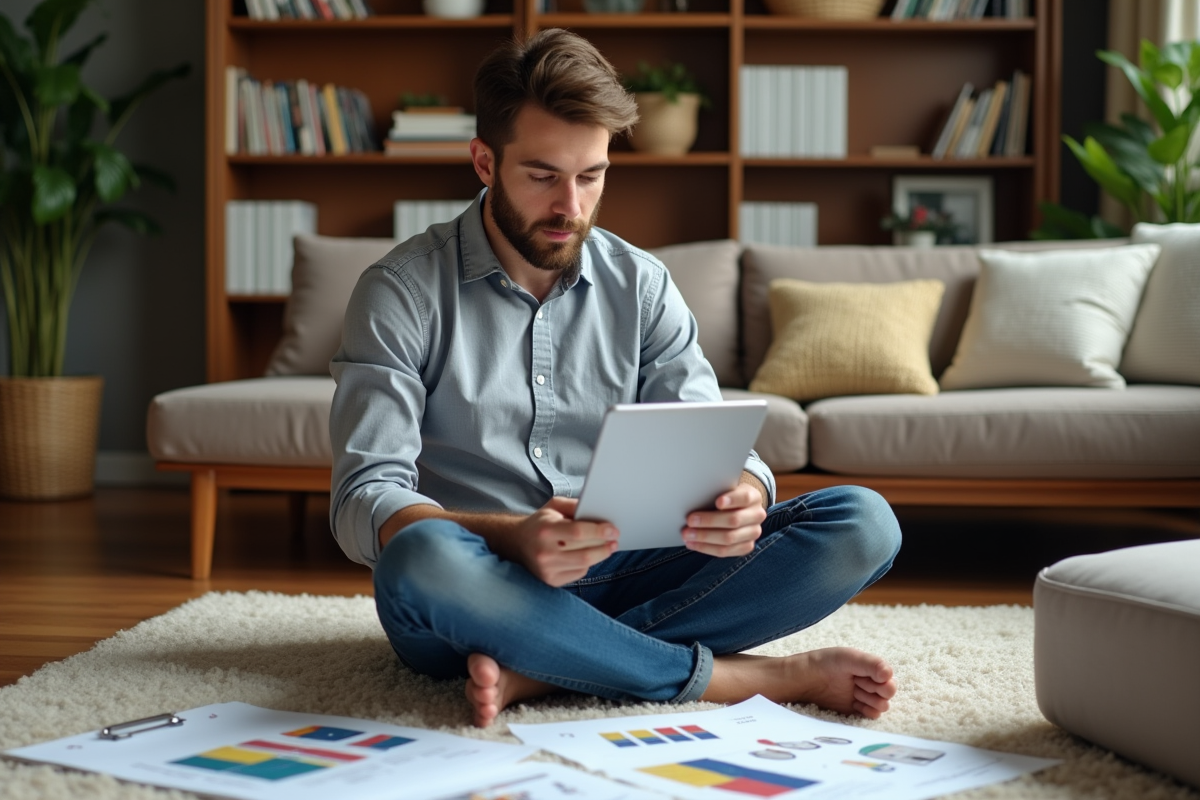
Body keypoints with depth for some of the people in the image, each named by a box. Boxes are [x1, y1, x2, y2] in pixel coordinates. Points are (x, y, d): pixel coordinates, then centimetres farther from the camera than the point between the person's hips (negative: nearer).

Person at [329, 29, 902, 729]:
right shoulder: (402, 291, -4)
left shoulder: (642, 285, 9)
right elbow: (365, 500, -12)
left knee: (863, 523, -15)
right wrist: (511, 538, -32)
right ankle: (759, 678, -26)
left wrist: (741, 499, -22)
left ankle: (543, 671, -26)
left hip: (620, 579, 4)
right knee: (421, 559, -39)